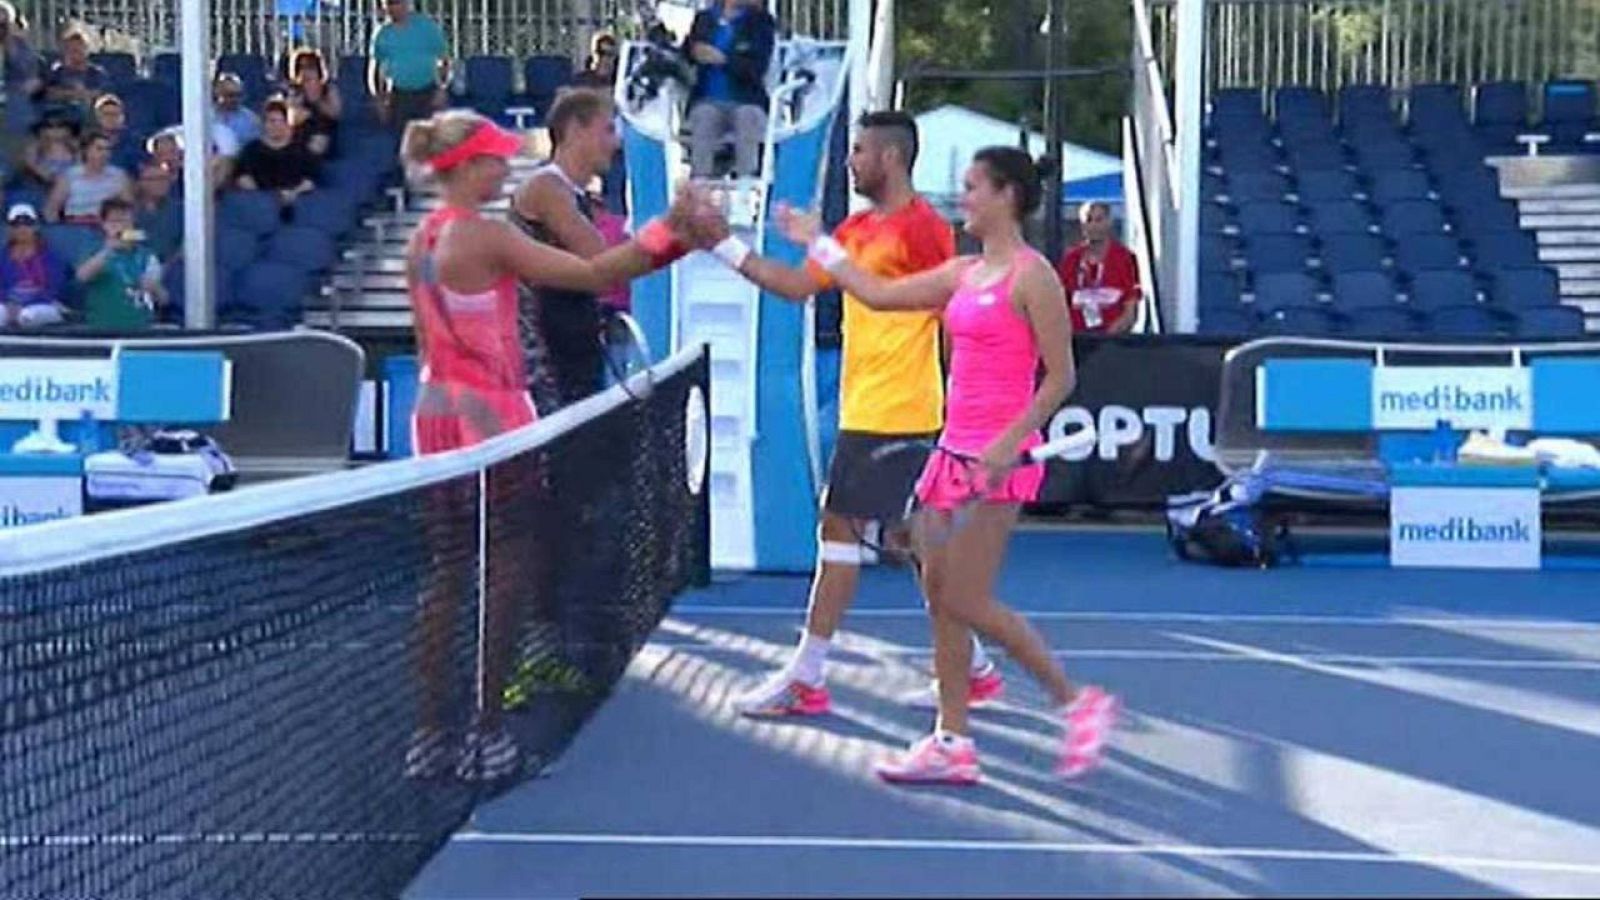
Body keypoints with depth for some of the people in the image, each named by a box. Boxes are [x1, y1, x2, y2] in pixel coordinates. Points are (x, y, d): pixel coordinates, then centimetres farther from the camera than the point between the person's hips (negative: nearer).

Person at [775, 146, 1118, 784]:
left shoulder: (1031, 276, -10)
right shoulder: (963, 275, 13)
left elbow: (1060, 377, -12)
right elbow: (880, 294, 22)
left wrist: (1011, 442, -21)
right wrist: (818, 244, 27)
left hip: (999, 459, -8)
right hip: (955, 450, 9)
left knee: (966, 601, -8)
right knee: (939, 593, 7)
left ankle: (1077, 703, 5)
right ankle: (952, 743, 13)